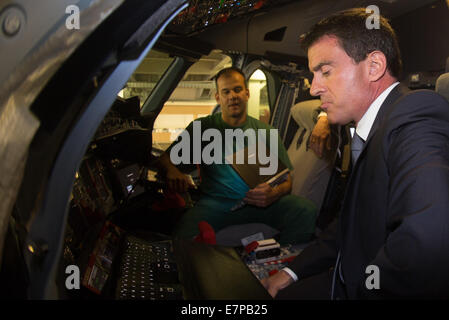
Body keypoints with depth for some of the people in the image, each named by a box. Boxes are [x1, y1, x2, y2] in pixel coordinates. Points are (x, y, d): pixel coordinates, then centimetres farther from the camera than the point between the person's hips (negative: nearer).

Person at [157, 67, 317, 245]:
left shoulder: (266, 132, 12)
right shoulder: (202, 128, 12)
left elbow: (286, 180, 8)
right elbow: (166, 156, 11)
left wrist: (273, 194, -17)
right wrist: (172, 170, -15)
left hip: (257, 204, 2)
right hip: (215, 203, -1)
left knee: (306, 211, -26)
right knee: (184, 234, -34)